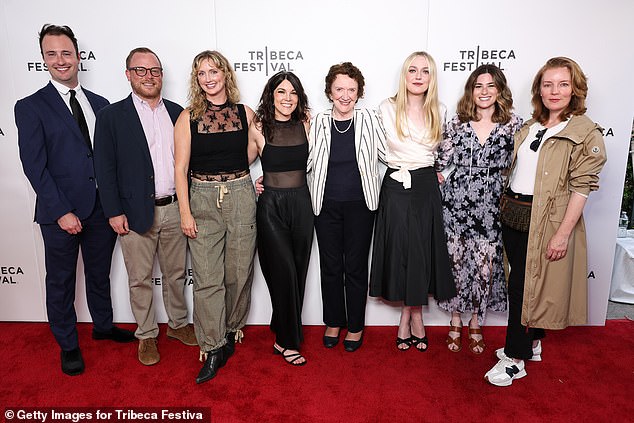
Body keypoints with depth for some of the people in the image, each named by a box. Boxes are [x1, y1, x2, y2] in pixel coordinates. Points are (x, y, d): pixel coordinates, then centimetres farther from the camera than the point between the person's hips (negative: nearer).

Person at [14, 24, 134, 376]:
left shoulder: (100, 104, 8)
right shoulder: (30, 107, -4)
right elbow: (34, 166, -10)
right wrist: (61, 212, -16)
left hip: (102, 208, 4)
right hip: (60, 212, -4)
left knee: (100, 274, 19)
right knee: (61, 282, 11)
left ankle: (103, 325, 40)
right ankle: (68, 345, 29)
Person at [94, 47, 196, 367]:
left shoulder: (177, 113, 7)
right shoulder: (111, 116, -3)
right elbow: (104, 168, -5)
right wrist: (114, 212, -10)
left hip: (175, 210, 3)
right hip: (135, 213, -3)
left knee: (176, 273, 16)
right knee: (140, 280, 9)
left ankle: (178, 324, 35)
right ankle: (146, 336, 26)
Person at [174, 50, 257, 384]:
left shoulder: (245, 113, 5)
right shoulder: (189, 117, 1)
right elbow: (180, 168, -1)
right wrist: (185, 213, -6)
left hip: (240, 196, 2)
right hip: (202, 199, -1)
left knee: (240, 272, 9)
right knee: (207, 278, -1)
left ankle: (231, 331, 32)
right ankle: (213, 349, 10)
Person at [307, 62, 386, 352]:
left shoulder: (368, 120, -2)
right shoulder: (319, 122, 1)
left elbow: (388, 154, 6)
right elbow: (306, 163, 7)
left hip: (359, 205, -1)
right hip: (326, 206, 2)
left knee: (356, 267, 8)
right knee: (330, 266, 11)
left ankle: (355, 326, 27)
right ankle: (333, 322, 31)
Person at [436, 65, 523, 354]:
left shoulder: (514, 124, 3)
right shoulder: (456, 123, 3)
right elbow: (442, 164, 2)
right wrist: (441, 199, -2)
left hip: (491, 208, 0)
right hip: (455, 205, 0)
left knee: (485, 266, 4)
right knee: (456, 262, 7)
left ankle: (475, 324, 26)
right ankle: (455, 322, 26)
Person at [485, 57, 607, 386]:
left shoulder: (587, 133, -7)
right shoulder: (530, 127, 13)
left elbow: (581, 186, -13)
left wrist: (563, 233, -18)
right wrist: (506, 207, 8)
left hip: (546, 220, -6)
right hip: (513, 213, 6)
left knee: (523, 285, -3)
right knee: (522, 281, 14)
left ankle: (515, 359, 12)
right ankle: (532, 344, 32)